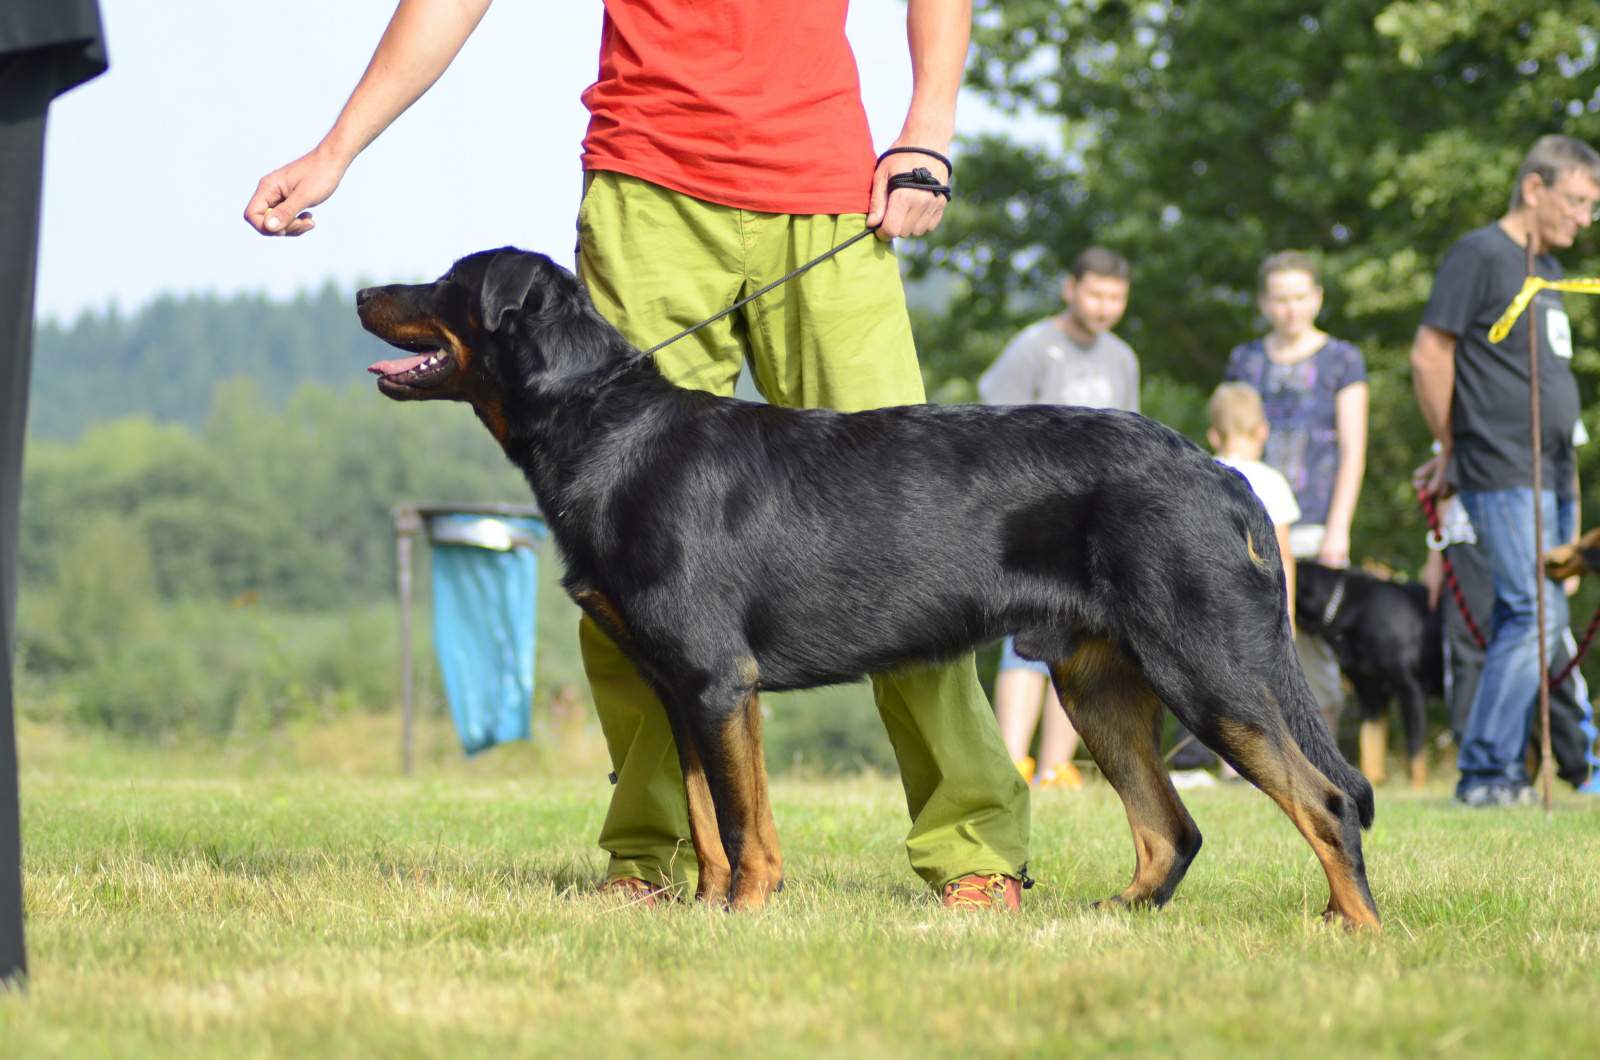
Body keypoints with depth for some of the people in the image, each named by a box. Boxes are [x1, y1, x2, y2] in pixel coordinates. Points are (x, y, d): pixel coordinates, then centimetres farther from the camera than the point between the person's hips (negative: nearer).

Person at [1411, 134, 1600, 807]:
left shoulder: (1545, 267, 20)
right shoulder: (1481, 254, -6)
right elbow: (1428, 355, -9)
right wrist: (1453, 449, 0)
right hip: (1504, 475, -9)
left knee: (1523, 623, 6)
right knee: (1536, 614, -15)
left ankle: (1502, 772, 9)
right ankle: (1484, 772, -13)